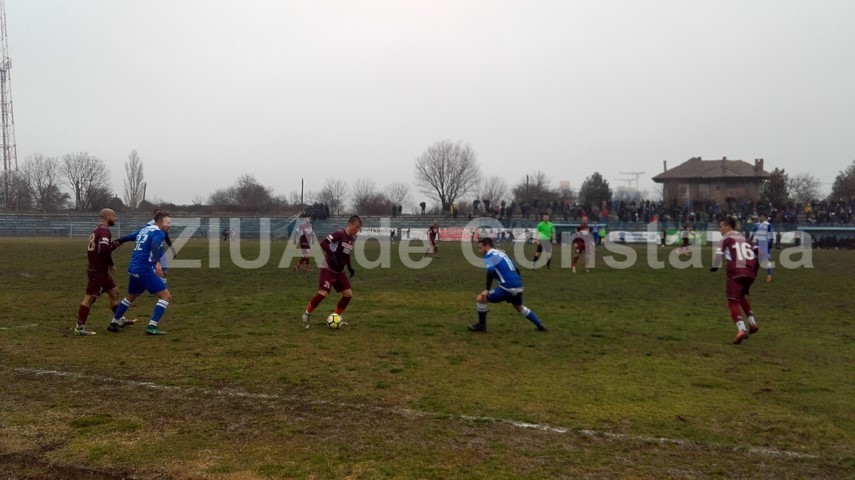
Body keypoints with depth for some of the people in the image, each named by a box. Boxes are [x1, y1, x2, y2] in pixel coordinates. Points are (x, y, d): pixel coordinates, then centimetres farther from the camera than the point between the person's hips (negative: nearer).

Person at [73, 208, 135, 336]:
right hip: (97, 271, -10)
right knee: (89, 298, -4)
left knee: (114, 292, 16)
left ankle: (120, 320, 25)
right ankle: (80, 327, 1)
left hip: (101, 270, 10)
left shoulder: (97, 230, 15)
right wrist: (111, 264, -15)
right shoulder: (104, 231, -16)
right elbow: (104, 250, -28)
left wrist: (115, 244, 10)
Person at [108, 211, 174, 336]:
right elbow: (154, 245, -29)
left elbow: (127, 237, 26)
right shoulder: (159, 233, -9)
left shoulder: (144, 229, 16)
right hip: (145, 270, -9)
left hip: (133, 268, 9)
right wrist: (157, 263, -41)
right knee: (166, 296, -5)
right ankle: (152, 327, -12)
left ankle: (114, 323, 36)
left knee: (131, 297, 29)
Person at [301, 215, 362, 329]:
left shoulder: (353, 239, 9)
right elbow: (323, 243, -24)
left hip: (339, 271, 8)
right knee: (323, 293, -19)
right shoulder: (339, 234, -16)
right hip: (327, 269, -8)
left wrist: (349, 267, 16)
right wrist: (332, 254, -34)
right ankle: (306, 314, 3)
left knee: (348, 294, 2)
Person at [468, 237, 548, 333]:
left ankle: (481, 325, 10)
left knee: (480, 299, -2)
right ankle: (540, 326, 37)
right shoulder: (501, 253, 21)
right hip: (518, 285, 9)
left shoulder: (489, 256, -4)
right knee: (519, 307, 34)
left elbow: (490, 273, -19)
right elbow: (516, 269, 25)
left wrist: (487, 290, -19)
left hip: (508, 287, -9)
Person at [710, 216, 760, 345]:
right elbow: (756, 251, 15)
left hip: (736, 273, -7)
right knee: (742, 296, 30)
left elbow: (719, 254, -9)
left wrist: (714, 267, 6)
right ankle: (752, 323, 24)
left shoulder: (726, 238, 3)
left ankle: (741, 329, -24)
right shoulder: (743, 237, 21)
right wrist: (755, 267, 24)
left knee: (733, 302, -5)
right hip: (750, 273, 7)